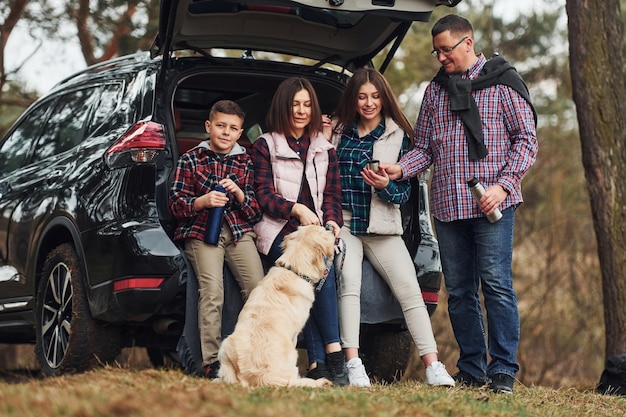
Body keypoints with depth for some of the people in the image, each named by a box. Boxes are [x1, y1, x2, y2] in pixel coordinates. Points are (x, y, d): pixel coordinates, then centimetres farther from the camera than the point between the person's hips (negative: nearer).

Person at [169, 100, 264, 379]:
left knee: (258, 288, -19)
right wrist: (203, 201, -14)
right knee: (212, 289, -24)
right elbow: (176, 204, 5)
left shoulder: (246, 163, 18)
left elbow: (256, 212, 14)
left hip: (239, 231, 3)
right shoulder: (190, 159, 11)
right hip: (201, 231, -3)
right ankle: (212, 362, -23)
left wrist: (238, 193, -6)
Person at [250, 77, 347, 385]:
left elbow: (332, 194, 17)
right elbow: (264, 196, 2)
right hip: (279, 232, -3)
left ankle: (317, 364, -38)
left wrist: (331, 221, -5)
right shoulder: (265, 146, 11)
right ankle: (332, 356, -35)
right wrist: (297, 209, -15)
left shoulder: (324, 149, 22)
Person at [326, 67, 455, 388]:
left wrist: (386, 186, -18)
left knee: (410, 290, -10)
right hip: (343, 222, 0)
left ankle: (434, 368, -11)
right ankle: (353, 366, -25)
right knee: (348, 281, -24)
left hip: (382, 228, 0)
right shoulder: (338, 130, 10)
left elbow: (404, 193, 4)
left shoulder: (398, 135, 6)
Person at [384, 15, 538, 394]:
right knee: (459, 290, 6)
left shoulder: (502, 81, 3)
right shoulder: (436, 89, 16)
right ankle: (472, 369, 13)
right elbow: (426, 147, 16)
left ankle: (503, 369, -3)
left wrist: (503, 185, -12)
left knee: (496, 284, -9)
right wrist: (401, 169, -4)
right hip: (448, 204, 5)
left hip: (492, 204, -5)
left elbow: (526, 139, -1)